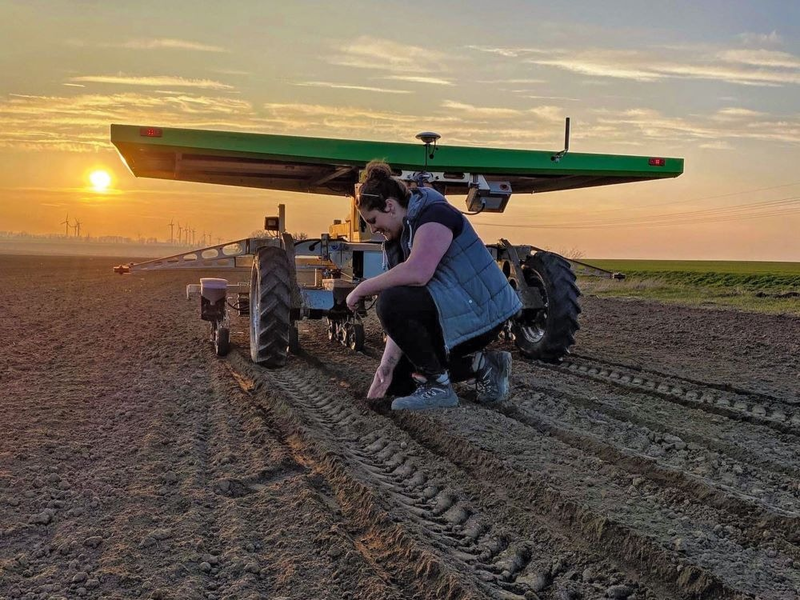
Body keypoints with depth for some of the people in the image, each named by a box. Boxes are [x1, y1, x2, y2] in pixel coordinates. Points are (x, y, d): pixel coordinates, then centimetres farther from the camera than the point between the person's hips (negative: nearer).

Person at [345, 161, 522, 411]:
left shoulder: (434, 214, -16)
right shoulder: (397, 240, 10)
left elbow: (417, 273, -35)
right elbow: (403, 319, 2)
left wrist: (363, 288, -22)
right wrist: (387, 365, -8)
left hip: (481, 312, -10)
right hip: (450, 316, 10)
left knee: (391, 303, -26)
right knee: (396, 382, 11)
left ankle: (437, 386, -14)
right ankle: (483, 364, 12)